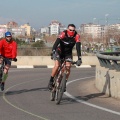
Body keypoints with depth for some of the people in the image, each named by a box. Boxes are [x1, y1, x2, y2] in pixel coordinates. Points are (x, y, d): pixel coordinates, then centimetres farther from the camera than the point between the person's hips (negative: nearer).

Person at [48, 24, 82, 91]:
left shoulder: (77, 36, -24)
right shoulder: (63, 34, -28)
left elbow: (78, 47, -31)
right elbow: (56, 43, -40)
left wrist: (79, 58, -42)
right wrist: (53, 52, -55)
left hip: (68, 53, 2)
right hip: (59, 51, -2)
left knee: (68, 67, -16)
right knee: (57, 66, -20)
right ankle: (51, 81, -2)